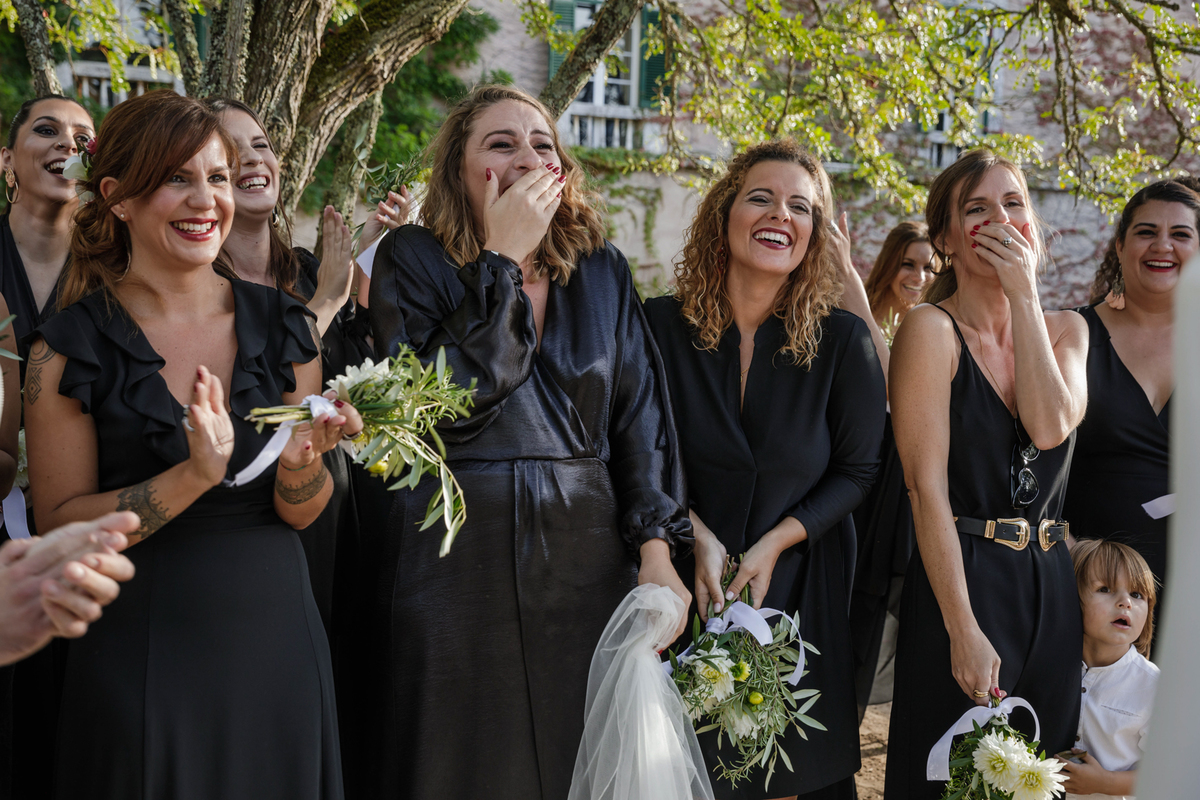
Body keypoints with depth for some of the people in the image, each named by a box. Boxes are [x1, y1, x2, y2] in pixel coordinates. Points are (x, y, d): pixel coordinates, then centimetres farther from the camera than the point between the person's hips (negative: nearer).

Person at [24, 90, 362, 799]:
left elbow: (301, 513, 5)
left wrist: (301, 460, -17)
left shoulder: (281, 326, 1)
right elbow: (60, 524, -8)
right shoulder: (70, 348, -7)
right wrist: (195, 476, -21)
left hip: (274, 634, 3)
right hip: (142, 654, -3)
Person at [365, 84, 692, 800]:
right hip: (460, 562, -3)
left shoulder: (601, 270, 7)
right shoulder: (414, 259, -2)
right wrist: (502, 258, -15)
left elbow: (639, 416, 5)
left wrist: (656, 551, -6)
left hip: (589, 557, 3)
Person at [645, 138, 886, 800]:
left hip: (803, 588, 0)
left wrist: (774, 544, -14)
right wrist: (697, 536, -13)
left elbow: (859, 469, -4)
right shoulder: (662, 325, -7)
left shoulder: (843, 339, -8)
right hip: (690, 589, 0)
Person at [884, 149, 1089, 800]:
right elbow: (927, 488, -14)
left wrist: (1023, 294, -12)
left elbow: (1050, 427, -12)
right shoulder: (931, 328, -8)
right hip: (959, 580, -5)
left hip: (1049, 583, 5)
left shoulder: (1065, 330, 9)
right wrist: (964, 630, -20)